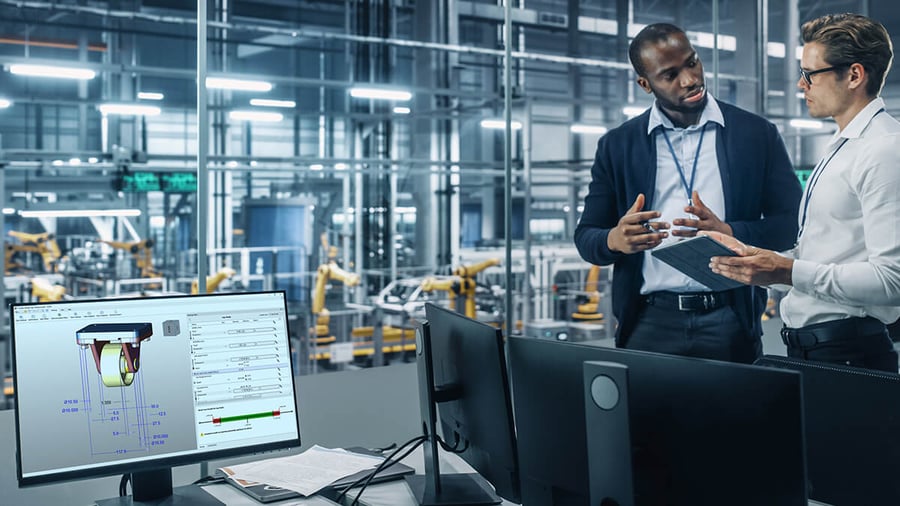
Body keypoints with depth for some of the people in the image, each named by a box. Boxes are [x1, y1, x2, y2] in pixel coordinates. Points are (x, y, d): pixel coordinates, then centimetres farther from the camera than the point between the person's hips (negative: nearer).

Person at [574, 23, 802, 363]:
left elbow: (791, 223, 2)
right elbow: (586, 236, 7)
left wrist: (728, 233, -18)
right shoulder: (618, 145, 6)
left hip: (729, 322, 0)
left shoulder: (756, 134, 4)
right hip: (650, 323, 1)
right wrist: (615, 240, -17)